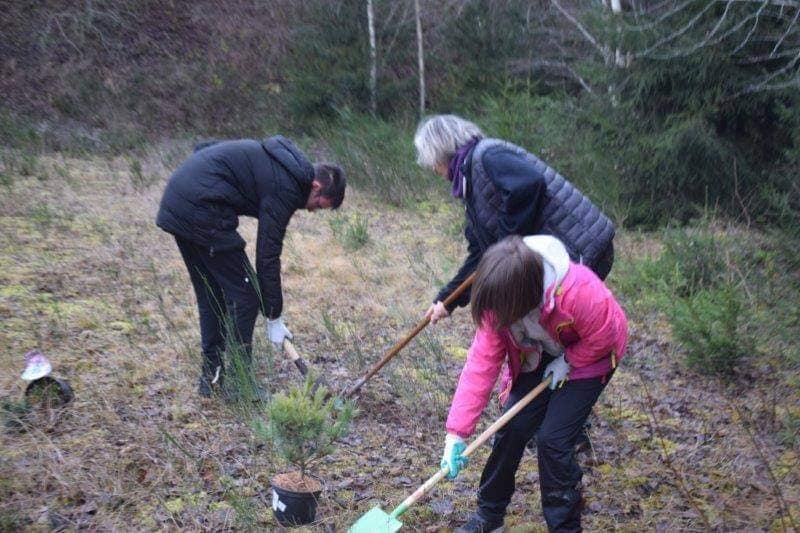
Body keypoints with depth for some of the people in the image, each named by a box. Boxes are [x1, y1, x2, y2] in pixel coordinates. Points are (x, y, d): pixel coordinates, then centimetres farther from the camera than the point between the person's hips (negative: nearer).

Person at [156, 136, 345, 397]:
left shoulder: (279, 158, 17)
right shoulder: (286, 188, -9)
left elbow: (203, 147, 22)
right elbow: (268, 256, -10)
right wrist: (274, 318, -1)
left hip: (175, 200, 10)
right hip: (201, 209, -10)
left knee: (210, 295, 17)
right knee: (244, 294, -1)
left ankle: (211, 378, 23)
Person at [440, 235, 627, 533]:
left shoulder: (579, 292, -42)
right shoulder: (499, 300, -26)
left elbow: (603, 337, -22)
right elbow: (482, 362, -26)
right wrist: (456, 433, -29)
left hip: (588, 358, -4)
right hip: (539, 359, 4)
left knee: (552, 439, -14)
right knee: (511, 428, -3)